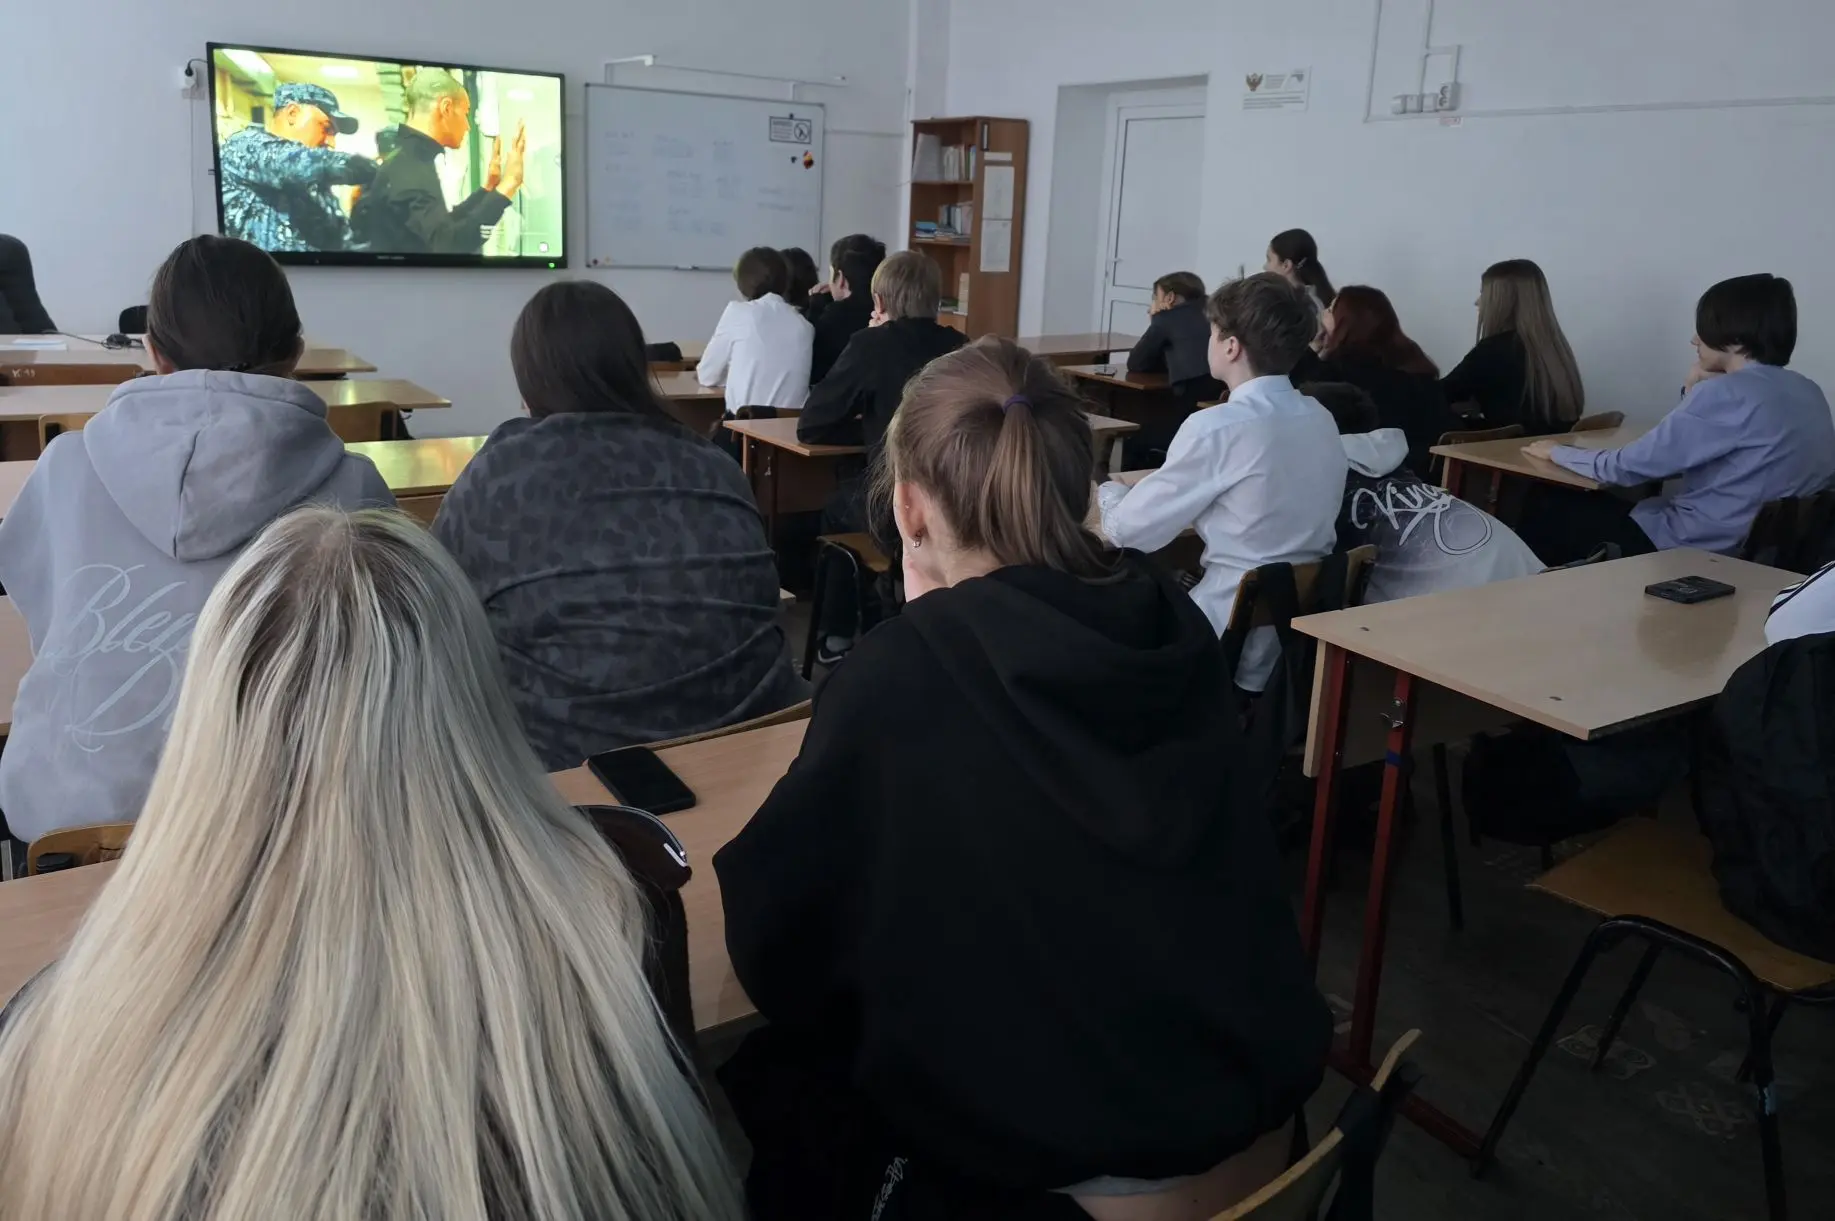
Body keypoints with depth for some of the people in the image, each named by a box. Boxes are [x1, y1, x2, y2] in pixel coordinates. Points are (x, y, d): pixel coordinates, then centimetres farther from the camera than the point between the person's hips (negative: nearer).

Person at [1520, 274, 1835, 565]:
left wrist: (1557, 452, 3)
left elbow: (1629, 467, -13)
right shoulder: (1809, 393, 9)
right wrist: (1694, 392, 7)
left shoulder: (1726, 393, -18)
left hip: (1699, 548, -9)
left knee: (1546, 507, 6)